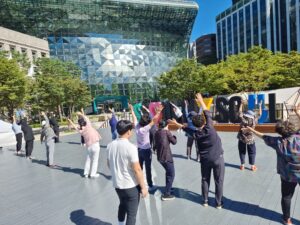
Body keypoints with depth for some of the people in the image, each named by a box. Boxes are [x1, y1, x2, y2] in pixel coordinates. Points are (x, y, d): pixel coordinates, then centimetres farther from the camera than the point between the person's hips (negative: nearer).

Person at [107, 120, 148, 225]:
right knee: (132, 213, 12)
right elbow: (137, 170, -22)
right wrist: (143, 187, -11)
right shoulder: (130, 147, -24)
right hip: (131, 186, -7)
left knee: (122, 205, 31)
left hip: (117, 184, 7)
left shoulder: (110, 145, -4)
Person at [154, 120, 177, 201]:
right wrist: (173, 136, 12)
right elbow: (174, 142, -5)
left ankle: (168, 188, 38)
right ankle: (166, 194, 4)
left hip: (160, 157, 8)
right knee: (171, 174, 4)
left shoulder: (156, 133, 9)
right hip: (166, 157, -7)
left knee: (168, 172, 26)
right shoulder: (166, 131, -10)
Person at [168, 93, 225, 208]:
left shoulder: (195, 134, -9)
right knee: (219, 181, 10)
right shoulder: (209, 128, -17)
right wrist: (201, 101, 0)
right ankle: (218, 203, 20)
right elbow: (207, 113, -10)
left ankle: (205, 201, 27)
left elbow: (185, 127, 7)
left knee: (205, 180, 17)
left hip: (205, 160, 2)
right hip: (218, 158, -2)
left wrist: (176, 123, 23)